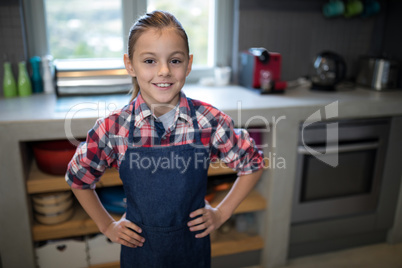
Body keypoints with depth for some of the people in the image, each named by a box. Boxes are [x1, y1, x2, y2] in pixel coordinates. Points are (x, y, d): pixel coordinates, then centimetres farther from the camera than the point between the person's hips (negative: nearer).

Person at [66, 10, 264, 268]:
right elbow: (78, 178, 1)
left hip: (193, 246, 1)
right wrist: (107, 226, 2)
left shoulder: (210, 121, -18)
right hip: (139, 247, 0)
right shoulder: (112, 128, -17)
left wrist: (222, 213, -3)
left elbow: (253, 163, -2)